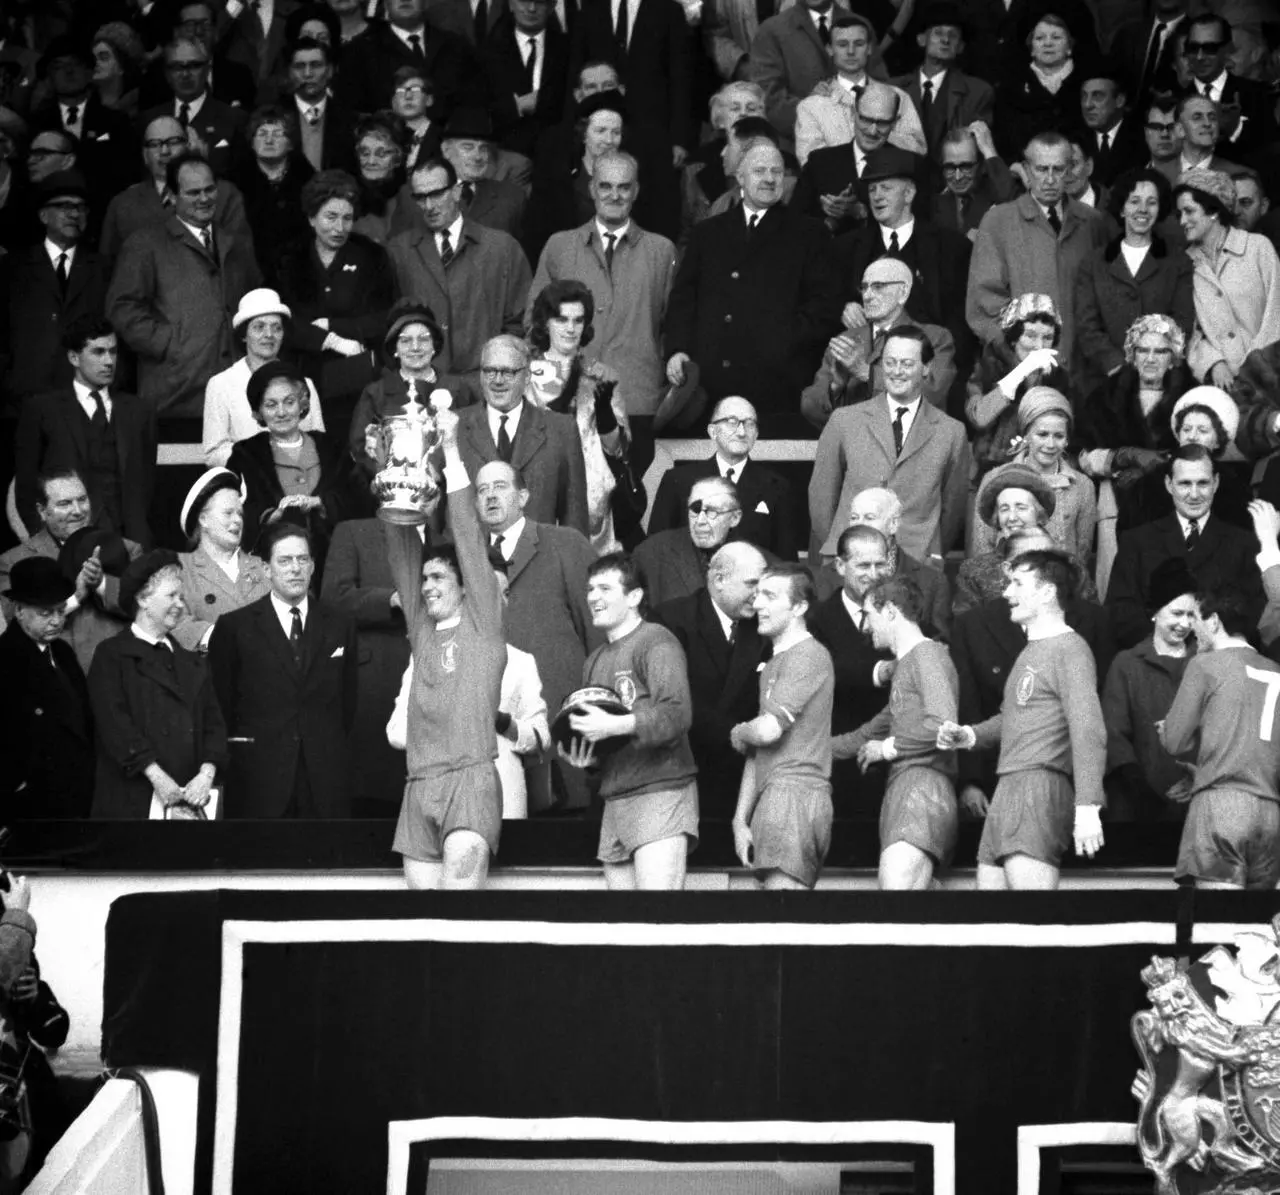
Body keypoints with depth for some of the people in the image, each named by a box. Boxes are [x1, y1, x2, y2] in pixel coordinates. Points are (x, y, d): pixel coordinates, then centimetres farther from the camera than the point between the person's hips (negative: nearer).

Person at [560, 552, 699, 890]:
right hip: (615, 799, 8)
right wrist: (583, 757, 6)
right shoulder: (594, 662, 22)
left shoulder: (656, 642, -4)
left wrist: (614, 726, -24)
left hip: (661, 790, -8)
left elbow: (678, 714, -17)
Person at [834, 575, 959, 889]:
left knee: (896, 884, -24)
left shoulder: (928, 654, -2)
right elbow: (870, 733, 39)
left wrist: (888, 748, -5)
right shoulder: (905, 665, 29)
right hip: (901, 791, 10)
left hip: (923, 784, -10)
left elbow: (944, 726, -17)